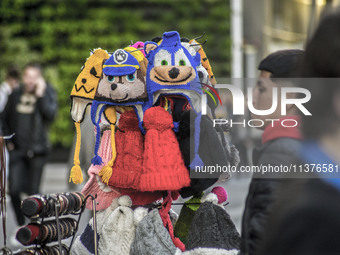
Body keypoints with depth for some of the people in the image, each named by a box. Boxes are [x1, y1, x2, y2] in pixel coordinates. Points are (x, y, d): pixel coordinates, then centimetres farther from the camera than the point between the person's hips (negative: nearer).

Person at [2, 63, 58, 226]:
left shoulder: (47, 93, -2)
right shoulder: (16, 94, 7)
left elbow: (50, 114, -20)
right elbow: (5, 118, 17)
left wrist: (40, 95, -19)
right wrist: (8, 140, 8)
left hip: (37, 151, -3)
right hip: (17, 150, 3)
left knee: (33, 191, 2)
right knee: (14, 189, -4)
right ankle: (21, 224, 13)